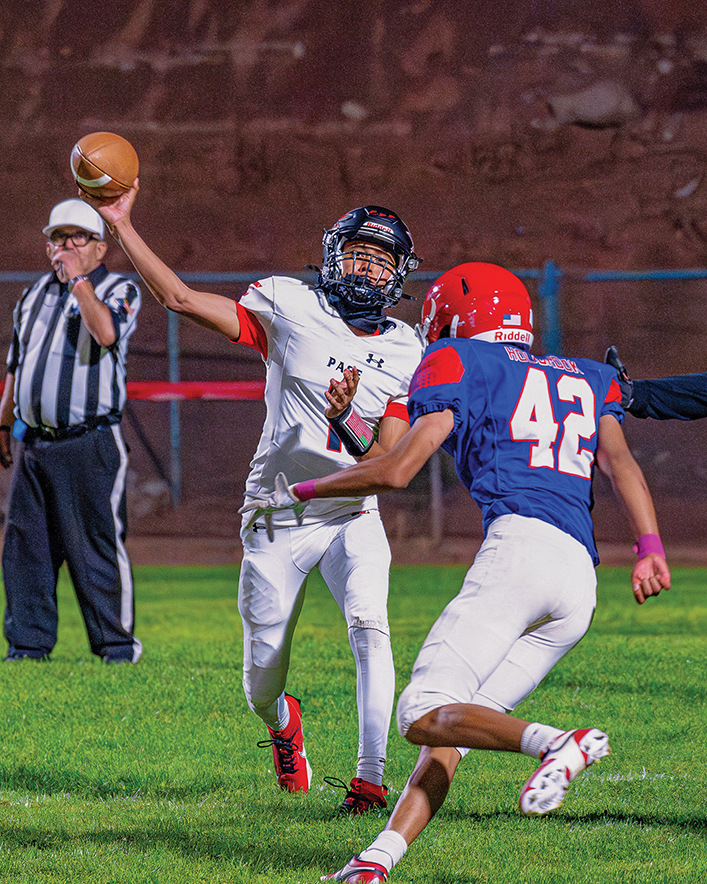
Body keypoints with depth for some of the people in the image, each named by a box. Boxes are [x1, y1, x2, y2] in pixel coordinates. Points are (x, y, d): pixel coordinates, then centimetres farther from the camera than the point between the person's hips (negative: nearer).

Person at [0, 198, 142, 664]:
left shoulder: (118, 291, 1)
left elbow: (107, 333, -22)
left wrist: (79, 278, -17)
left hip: (89, 445, -6)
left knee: (96, 546, -5)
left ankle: (116, 645, 3)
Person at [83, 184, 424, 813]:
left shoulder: (408, 355, -1)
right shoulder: (292, 307, -3)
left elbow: (387, 463, -8)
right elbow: (181, 298, -3)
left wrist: (345, 417, -27)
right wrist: (122, 226, -9)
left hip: (351, 517, 0)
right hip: (275, 523, 0)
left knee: (370, 626, -29)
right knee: (262, 684, 5)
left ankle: (371, 779, -26)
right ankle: (283, 722, 43)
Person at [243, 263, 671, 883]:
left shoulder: (459, 364, 13)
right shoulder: (588, 379, 30)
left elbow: (397, 470, 5)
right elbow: (619, 460, 12)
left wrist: (296, 493, 17)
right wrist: (650, 545, -2)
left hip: (518, 546, -7)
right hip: (581, 582, 7)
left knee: (423, 716, -12)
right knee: (451, 727, 8)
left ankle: (555, 743, -35)